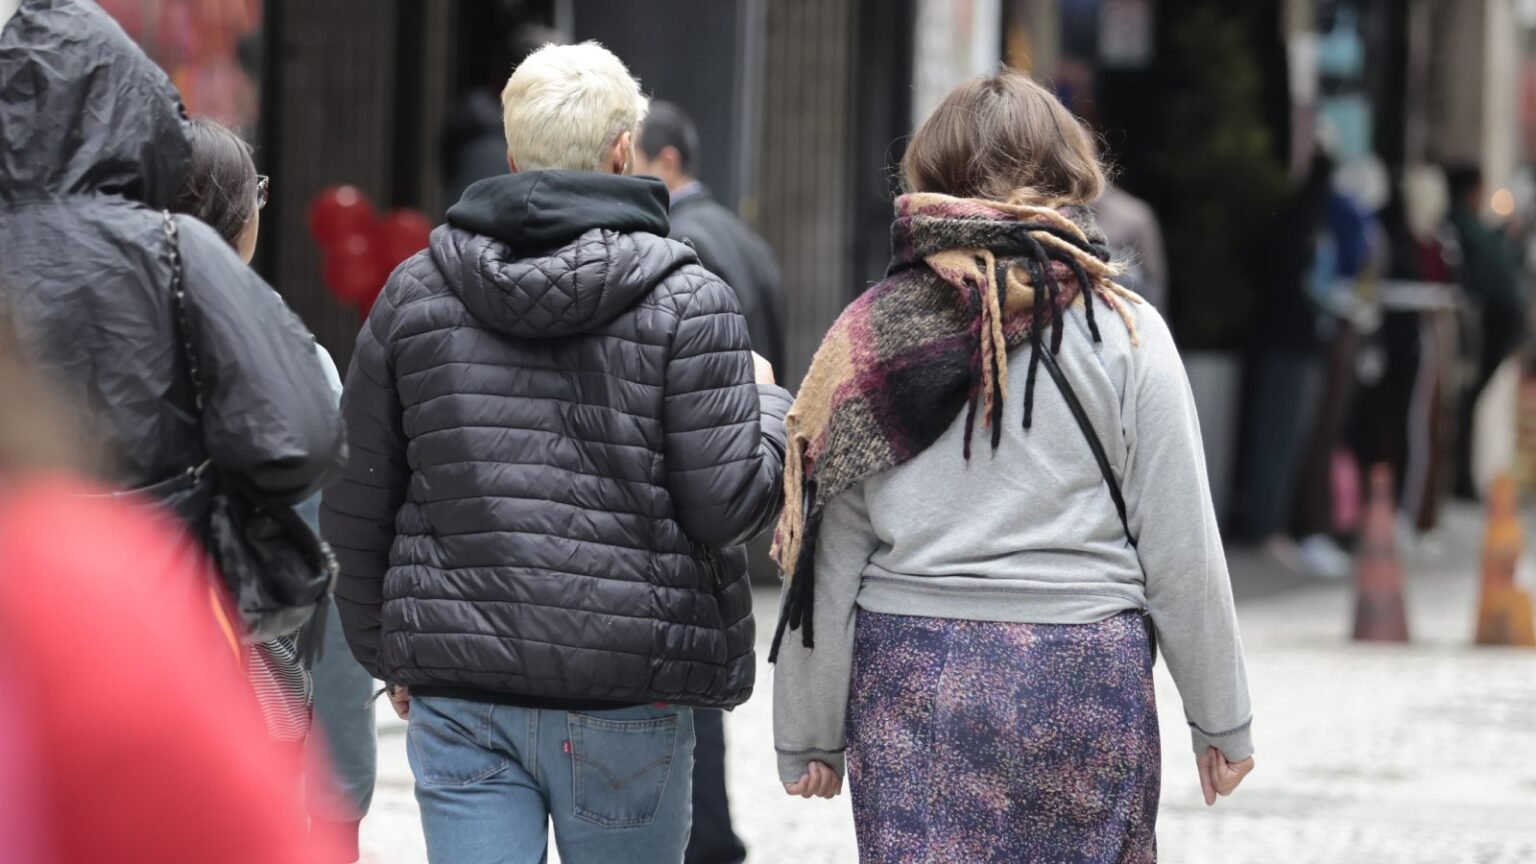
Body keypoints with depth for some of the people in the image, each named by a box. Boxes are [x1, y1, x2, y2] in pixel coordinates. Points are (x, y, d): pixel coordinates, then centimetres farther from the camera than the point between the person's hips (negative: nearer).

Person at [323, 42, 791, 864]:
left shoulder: (414, 292, 6)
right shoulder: (686, 301, -5)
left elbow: (356, 506, 9)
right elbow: (729, 503, -8)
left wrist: (388, 655, 22)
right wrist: (767, 399, 12)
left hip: (457, 697, 2)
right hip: (626, 699, -2)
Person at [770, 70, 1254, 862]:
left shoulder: (873, 334, 2)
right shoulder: (1123, 332, -2)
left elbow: (824, 559, 3)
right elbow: (1181, 544, -1)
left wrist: (808, 734, 11)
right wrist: (1221, 719, 9)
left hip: (910, 678, 1)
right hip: (1083, 678, -1)